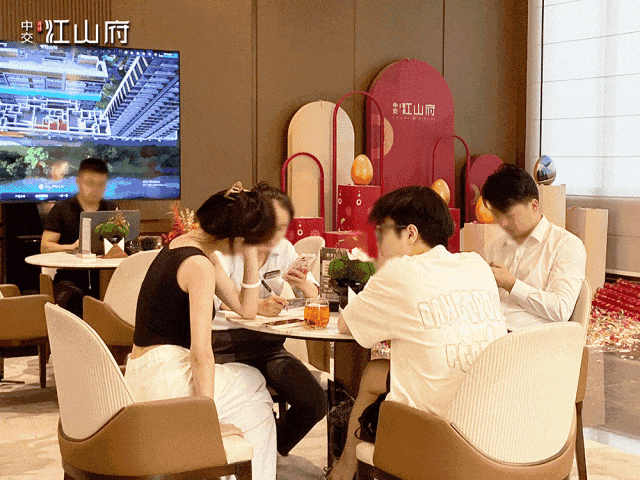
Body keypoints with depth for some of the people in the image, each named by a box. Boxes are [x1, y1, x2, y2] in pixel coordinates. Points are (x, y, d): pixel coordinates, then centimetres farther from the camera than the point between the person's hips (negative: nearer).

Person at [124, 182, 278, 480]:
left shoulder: (184, 244, 12)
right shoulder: (199, 266, -18)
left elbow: (245, 309, 16)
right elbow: (201, 352, -22)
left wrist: (250, 256, 5)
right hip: (166, 379, -9)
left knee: (250, 380, 17)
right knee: (255, 386, 8)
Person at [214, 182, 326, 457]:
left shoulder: (284, 249, 9)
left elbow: (313, 297, 11)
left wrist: (303, 284, -14)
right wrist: (256, 307, -40)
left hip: (269, 344, 5)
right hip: (226, 344, -5)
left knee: (315, 404, -12)